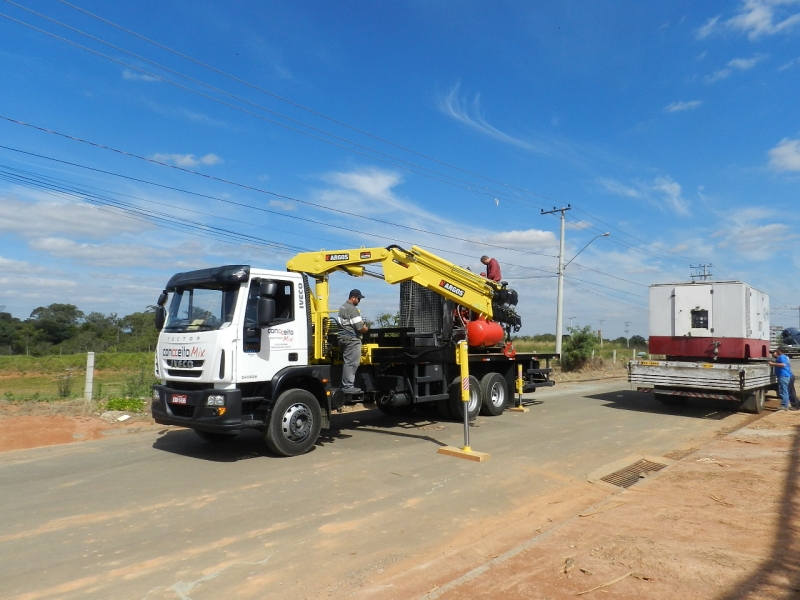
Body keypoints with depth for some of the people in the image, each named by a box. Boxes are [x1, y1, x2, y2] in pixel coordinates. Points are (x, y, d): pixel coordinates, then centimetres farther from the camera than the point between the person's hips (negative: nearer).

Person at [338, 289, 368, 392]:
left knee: (348, 363, 15)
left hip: (343, 337, 10)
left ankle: (346, 385, 19)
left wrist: (362, 323, 15)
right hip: (352, 339, -10)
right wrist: (366, 328, 2)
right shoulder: (353, 309, -16)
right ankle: (348, 386, -4)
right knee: (351, 363, -6)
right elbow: (360, 328, -19)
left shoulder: (343, 307, 16)